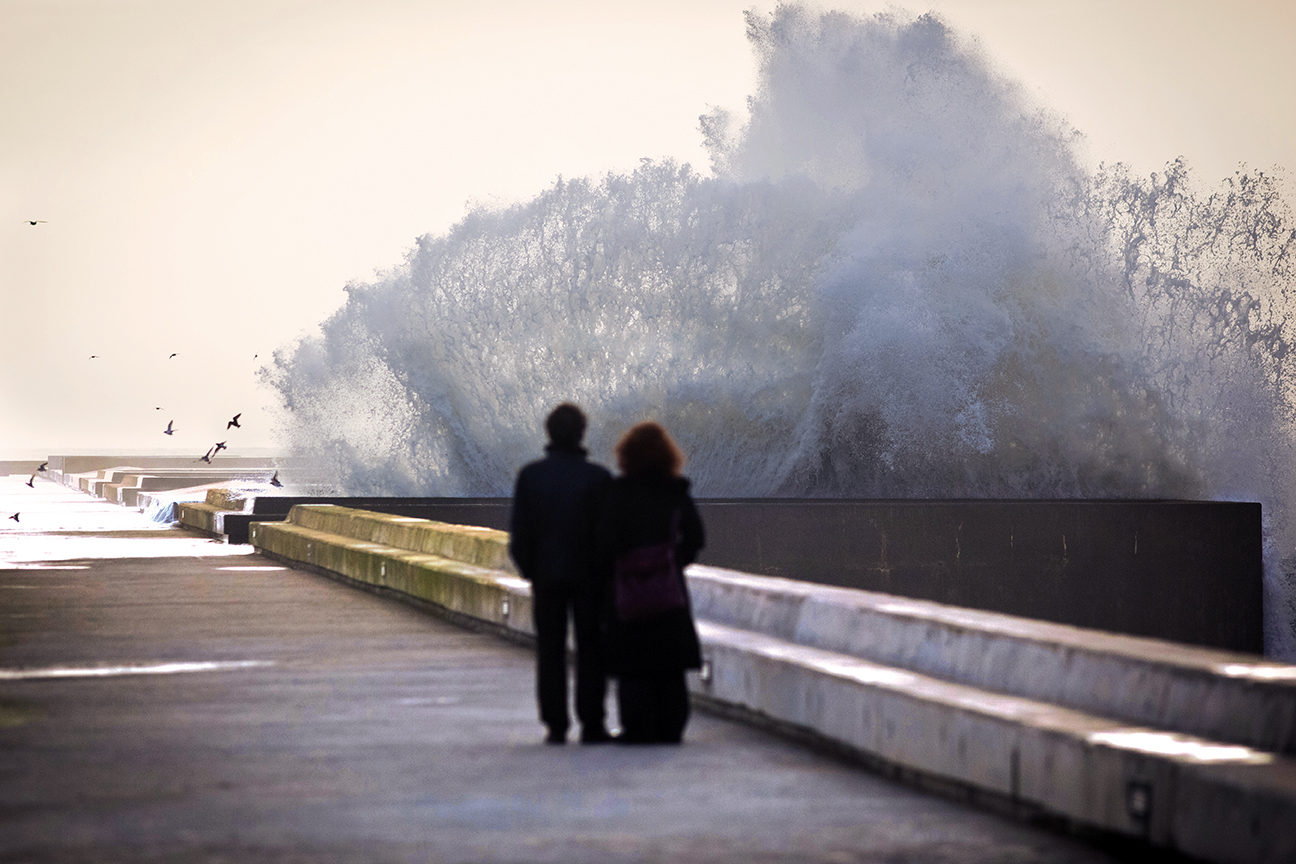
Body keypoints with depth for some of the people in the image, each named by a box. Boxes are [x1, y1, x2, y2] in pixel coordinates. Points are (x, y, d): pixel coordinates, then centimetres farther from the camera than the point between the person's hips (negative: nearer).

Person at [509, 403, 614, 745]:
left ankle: (556, 725, 4)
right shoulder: (598, 477, -8)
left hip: (546, 576, 1)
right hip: (589, 576, -1)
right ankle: (591, 724, 1)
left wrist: (528, 569, 10)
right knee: (591, 650, 5)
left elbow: (519, 531, -2)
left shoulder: (530, 476, -4)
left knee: (550, 652, 7)